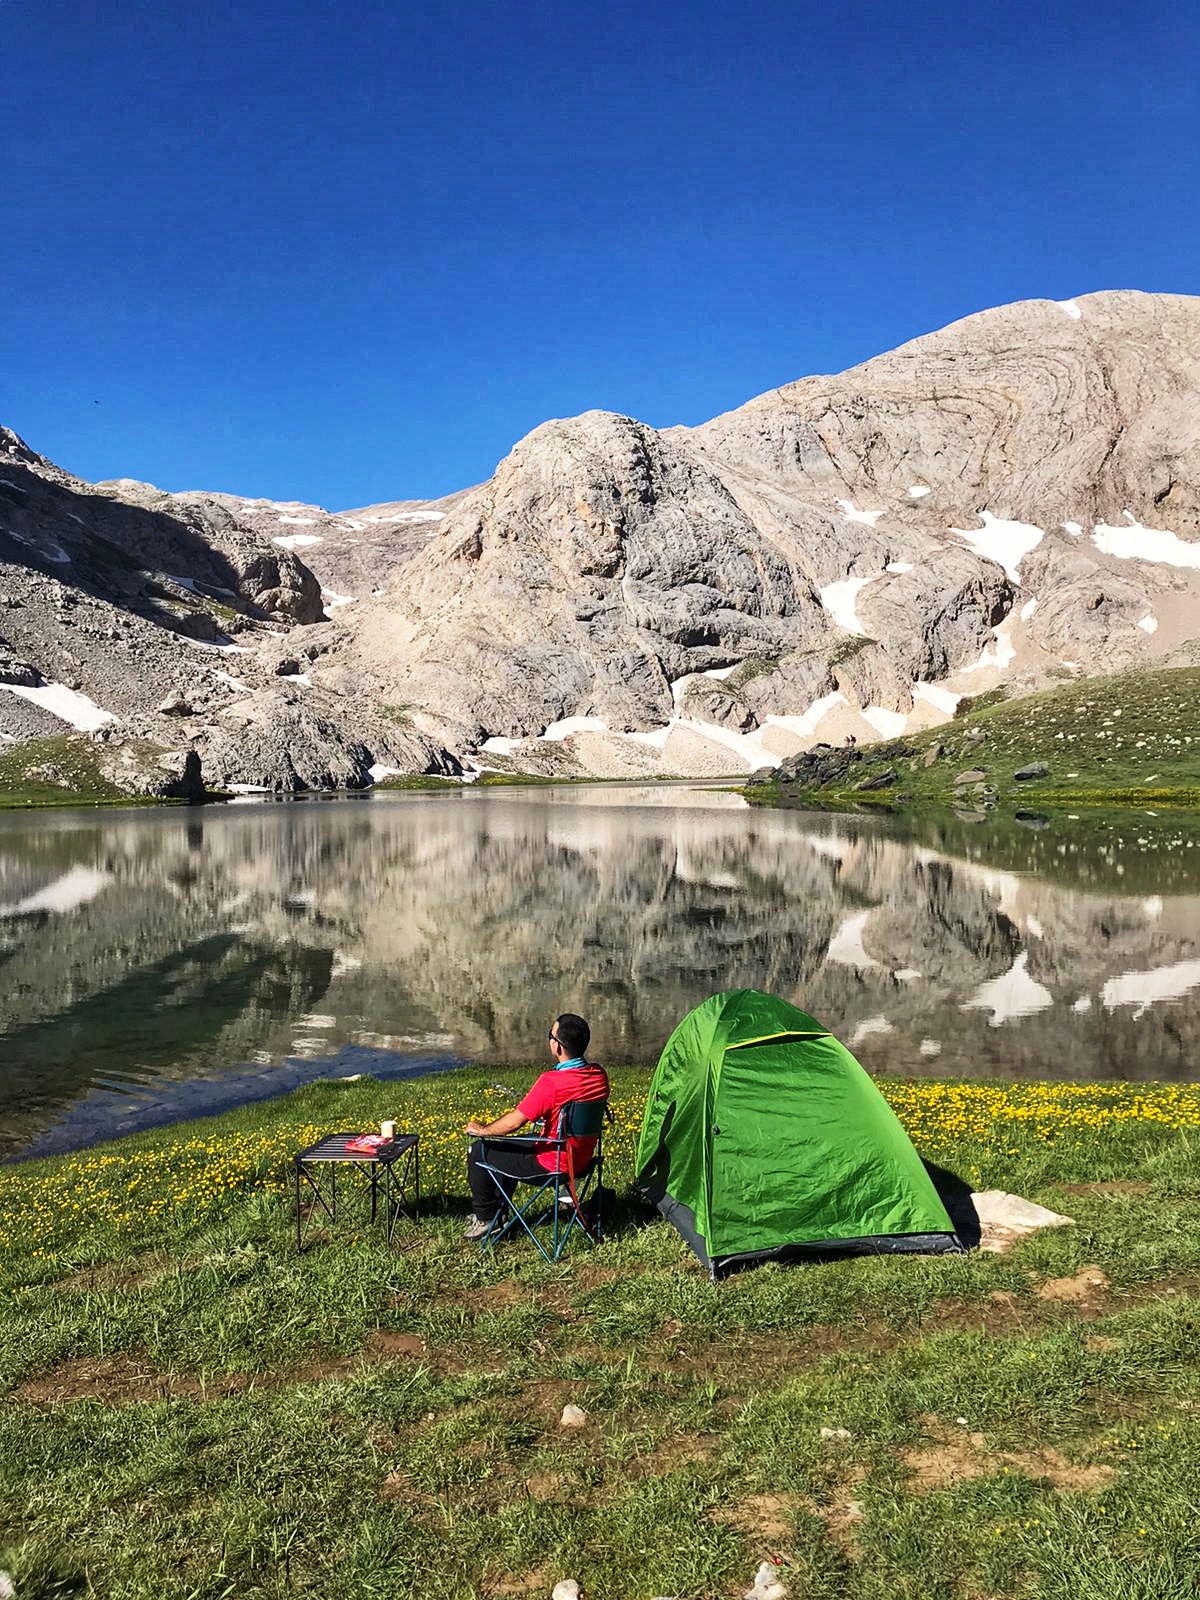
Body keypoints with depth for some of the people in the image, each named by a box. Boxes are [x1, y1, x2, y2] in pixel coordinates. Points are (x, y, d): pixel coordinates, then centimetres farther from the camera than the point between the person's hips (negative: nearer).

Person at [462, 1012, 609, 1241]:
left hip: (551, 1164, -8)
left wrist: (482, 1130, -4)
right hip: (582, 1160, 8)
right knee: (511, 1146, 29)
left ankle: (485, 1218, 21)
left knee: (478, 1152, 8)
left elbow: (514, 1122, -20)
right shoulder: (599, 1075, -6)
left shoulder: (552, 1082, -29)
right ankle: (498, 1210, 38)